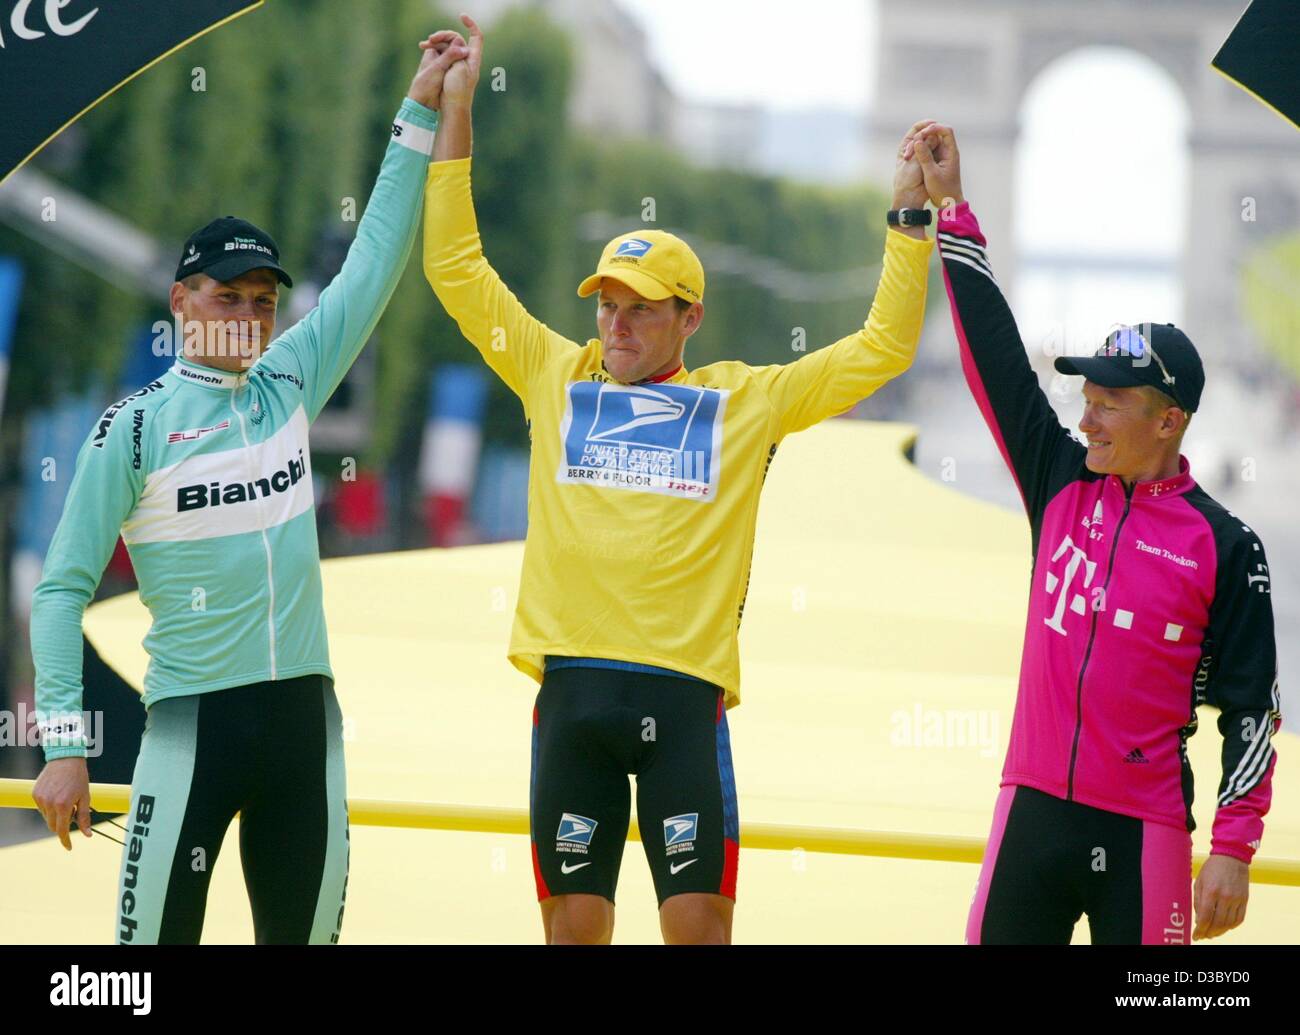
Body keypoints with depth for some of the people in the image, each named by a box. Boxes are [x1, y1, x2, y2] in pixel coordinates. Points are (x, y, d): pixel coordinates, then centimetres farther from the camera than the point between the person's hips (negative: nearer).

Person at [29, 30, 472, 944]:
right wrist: (64, 744, -10)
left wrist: (421, 113, 8)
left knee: (306, 931, 9)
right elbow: (65, 587, -3)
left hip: (306, 713, 5)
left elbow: (374, 264, 11)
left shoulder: (291, 386, 9)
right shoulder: (134, 426, -4)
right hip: (194, 721, -5)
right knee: (157, 933, -9)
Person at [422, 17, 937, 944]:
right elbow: (457, 269, 16)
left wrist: (911, 218, 8)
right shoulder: (557, 378, 13)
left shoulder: (746, 402, 10)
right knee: (574, 922, 4)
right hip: (573, 685, 2)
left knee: (699, 921, -4)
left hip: (685, 693, -1)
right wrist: (456, 114, 13)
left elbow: (882, 348, 12)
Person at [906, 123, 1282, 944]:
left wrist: (1233, 851, -8)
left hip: (1143, 830, -4)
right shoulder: (1061, 484, 7)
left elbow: (1252, 709, -2)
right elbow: (996, 354, 6)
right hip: (1033, 808, 4)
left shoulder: (1225, 545, -3)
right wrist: (951, 204, 3)